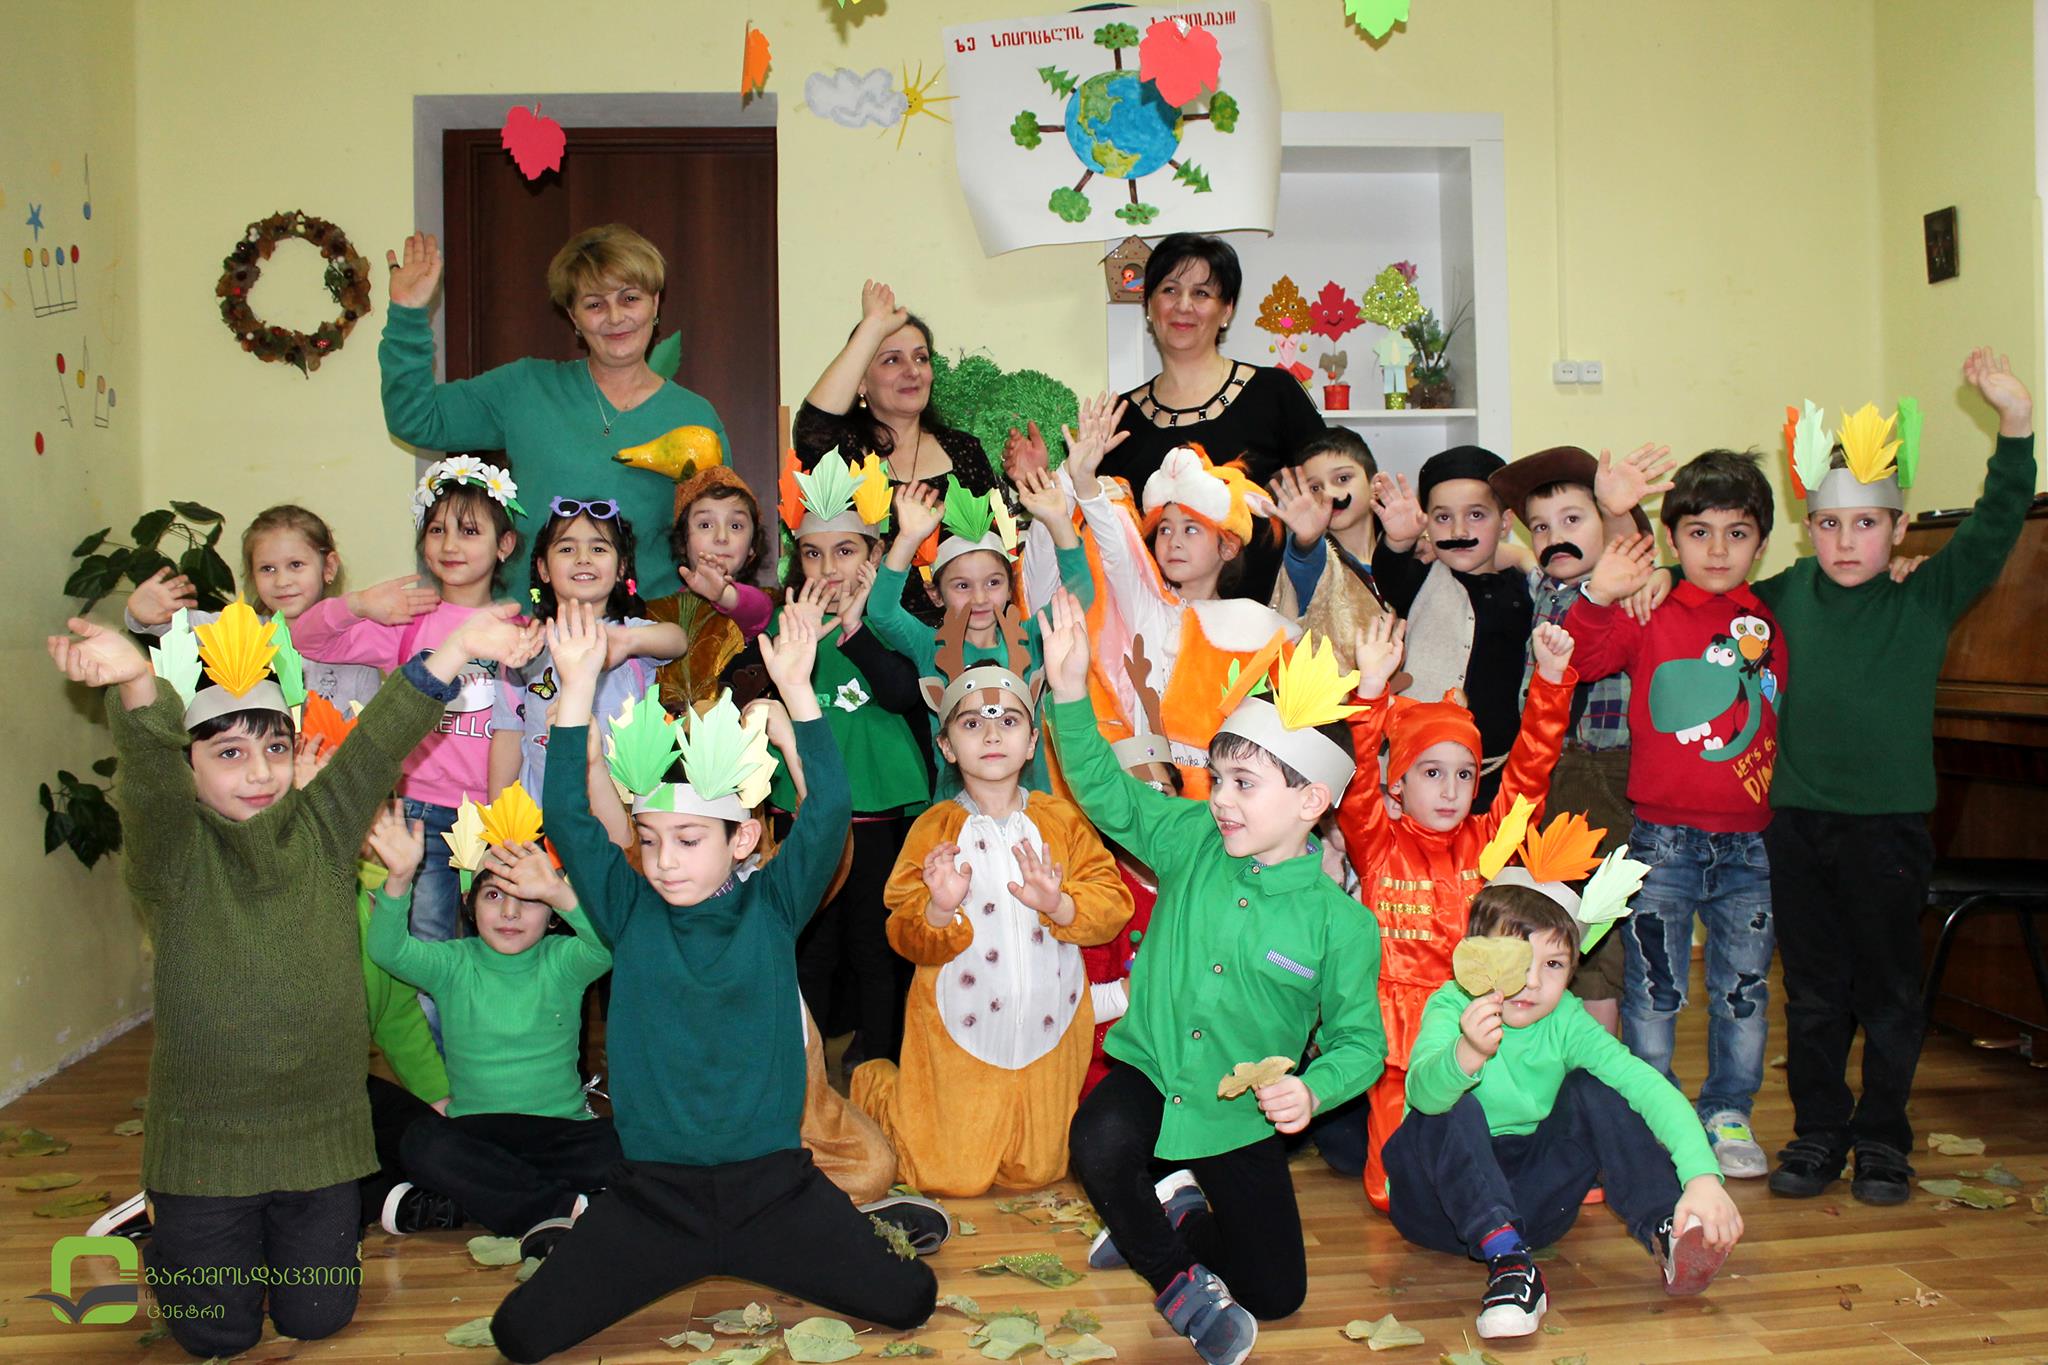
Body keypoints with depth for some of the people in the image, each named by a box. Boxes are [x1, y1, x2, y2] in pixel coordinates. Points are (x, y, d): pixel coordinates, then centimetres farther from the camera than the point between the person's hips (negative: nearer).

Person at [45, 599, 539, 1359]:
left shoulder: (322, 830, -1)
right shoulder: (171, 853, -10)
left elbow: (379, 742, -15)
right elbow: (149, 776, -30)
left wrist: (458, 647, -29)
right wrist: (137, 686, -53)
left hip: (321, 1126, 3)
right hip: (208, 1136, -2)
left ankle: (277, 1230, 41)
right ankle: (167, 1233, 37)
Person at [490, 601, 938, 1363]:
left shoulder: (772, 910, -1)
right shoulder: (631, 915, 1)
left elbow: (828, 810, -12)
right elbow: (568, 816, -7)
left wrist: (795, 686, -19)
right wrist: (579, 683, -14)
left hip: (772, 1186, -1)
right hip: (653, 1193, 1)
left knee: (907, 1300, -12)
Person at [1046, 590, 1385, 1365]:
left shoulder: (1341, 923, -14)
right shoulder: (1193, 842, -7)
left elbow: (1360, 1040, -8)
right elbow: (1108, 793, -10)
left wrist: (1313, 1090, -28)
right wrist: (1070, 691, -23)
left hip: (1243, 1117, 0)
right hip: (1150, 1072, 1)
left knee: (1275, 1294, 5)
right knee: (1099, 1145, -34)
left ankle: (1180, 1219, 35)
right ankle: (1177, 1275, -3)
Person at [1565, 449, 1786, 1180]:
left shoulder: (1770, 626, 7)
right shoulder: (1648, 616, -2)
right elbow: (1576, 659, -12)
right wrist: (1596, 598, -27)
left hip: (1748, 841, 3)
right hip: (1664, 838, -3)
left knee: (1744, 986, 12)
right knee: (1654, 987, 6)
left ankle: (1728, 1115, 29)